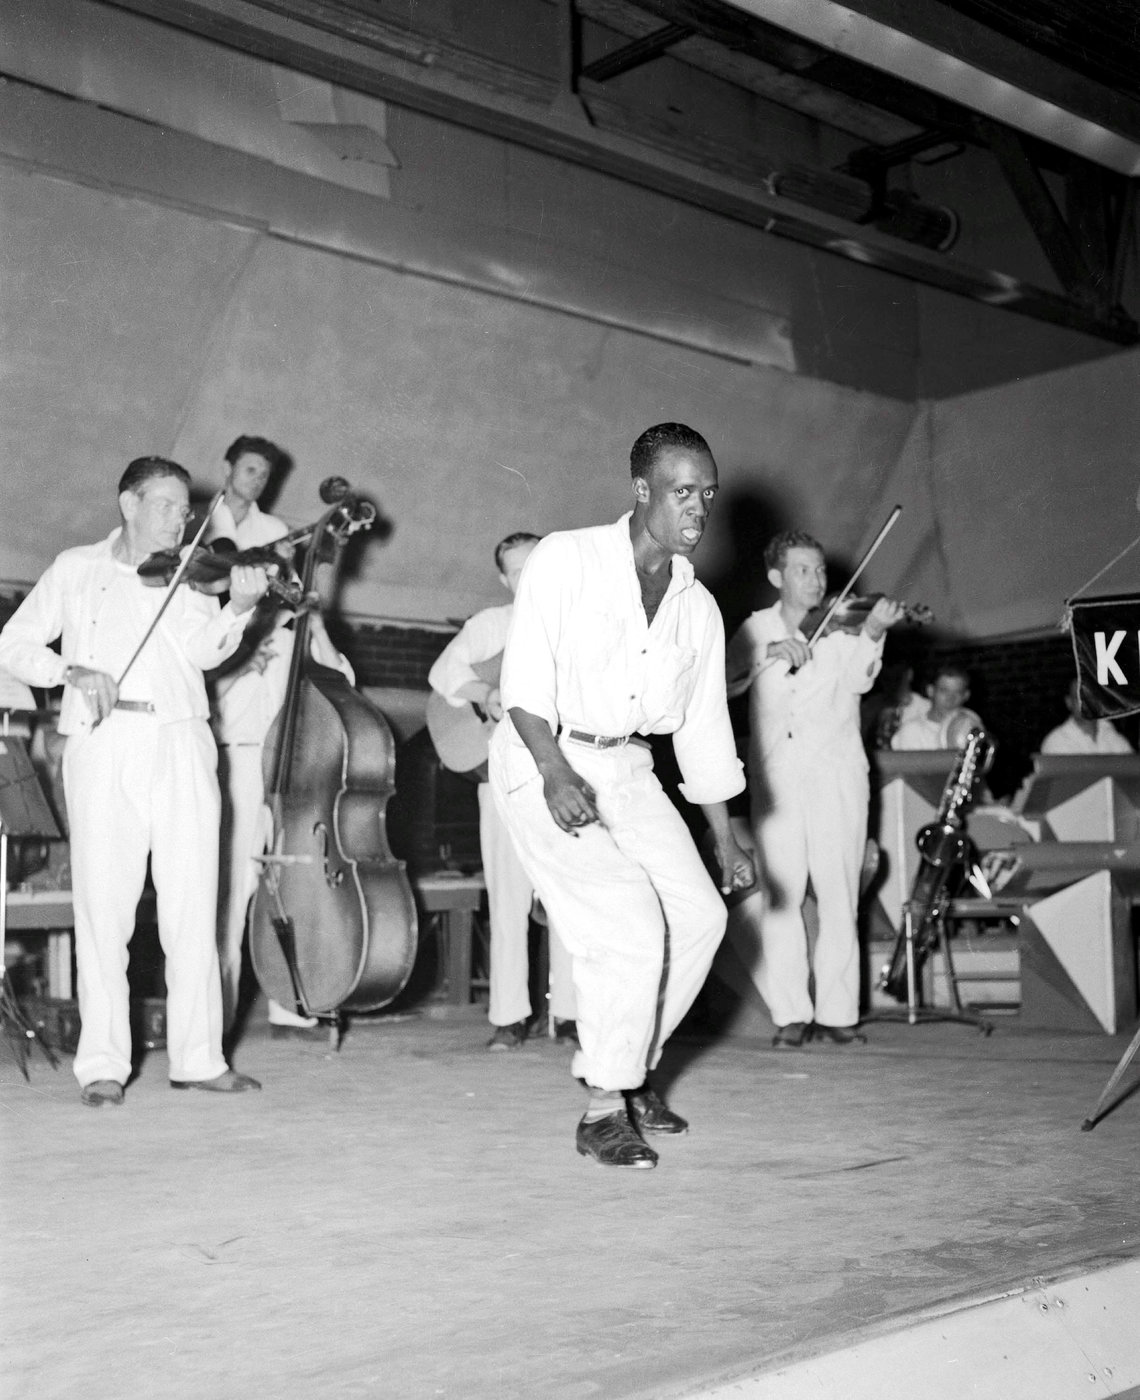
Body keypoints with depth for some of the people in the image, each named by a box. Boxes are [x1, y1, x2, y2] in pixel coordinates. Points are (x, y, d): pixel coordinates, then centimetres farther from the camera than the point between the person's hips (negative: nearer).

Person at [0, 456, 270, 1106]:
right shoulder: (76, 569, 14)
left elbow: (203, 650, -2)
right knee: (103, 905, -3)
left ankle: (199, 1057, 5)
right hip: (102, 749, -1)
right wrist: (71, 671, -7)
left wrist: (238, 608, -21)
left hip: (181, 744, 1)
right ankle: (103, 1064, 3)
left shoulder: (192, 574, 14)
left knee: (193, 907, -1)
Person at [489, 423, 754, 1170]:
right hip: (542, 762, -6)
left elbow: (705, 725, 13)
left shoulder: (699, 607, 8)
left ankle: (633, 1067, 18)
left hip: (627, 769, 6)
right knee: (630, 921, -19)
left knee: (699, 913, -3)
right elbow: (526, 679, -15)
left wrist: (725, 839, 13)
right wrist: (556, 773, -29)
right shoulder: (566, 560, -8)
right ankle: (604, 1108, -6)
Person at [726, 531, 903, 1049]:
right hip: (775, 778, 1)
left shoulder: (839, 627, 5)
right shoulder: (757, 628, 11)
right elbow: (724, 683, -1)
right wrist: (769, 653, -16)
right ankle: (791, 1014, 4)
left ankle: (837, 1011, 6)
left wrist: (871, 634, -29)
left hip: (836, 776, -1)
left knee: (839, 895, -2)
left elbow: (859, 679, -12)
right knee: (781, 894, -2)